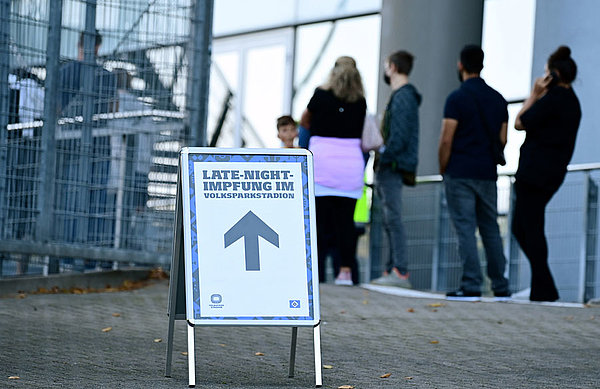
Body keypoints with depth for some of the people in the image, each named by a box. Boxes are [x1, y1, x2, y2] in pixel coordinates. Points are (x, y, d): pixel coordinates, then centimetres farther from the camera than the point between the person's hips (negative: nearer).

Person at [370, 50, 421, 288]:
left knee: (393, 218, -12)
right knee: (390, 221, 12)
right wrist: (381, 164, 17)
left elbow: (399, 137, -20)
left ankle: (400, 272, -15)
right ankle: (392, 269, 15)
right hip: (389, 169, 11)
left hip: (393, 167, -11)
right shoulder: (399, 96, 19)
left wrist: (384, 159, -17)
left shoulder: (403, 97, -12)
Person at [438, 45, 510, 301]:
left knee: (465, 229, -5)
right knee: (491, 230, 10)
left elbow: (446, 140, -11)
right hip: (488, 174, 5)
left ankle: (471, 287, -10)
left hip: (460, 173, -5)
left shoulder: (457, 98, -8)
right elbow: (502, 140, 12)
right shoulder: (497, 99, 10)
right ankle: (500, 287, 11)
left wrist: (443, 169, 1)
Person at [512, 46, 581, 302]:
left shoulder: (552, 99, -15)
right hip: (553, 173, 10)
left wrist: (534, 94, -4)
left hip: (535, 172, -10)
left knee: (530, 229, -5)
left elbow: (520, 123, -9)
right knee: (520, 227, 14)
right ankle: (545, 288, 12)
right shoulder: (571, 101, 15)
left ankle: (543, 289, -4)